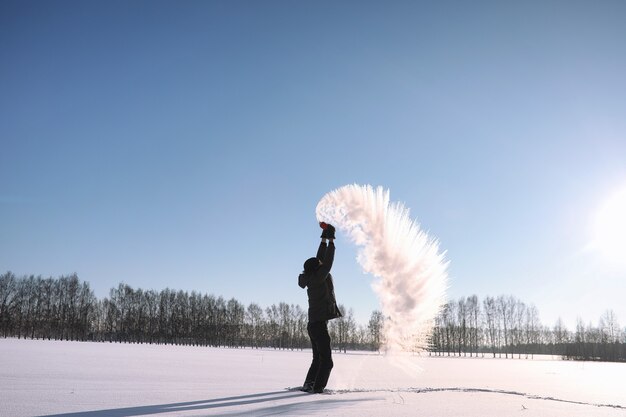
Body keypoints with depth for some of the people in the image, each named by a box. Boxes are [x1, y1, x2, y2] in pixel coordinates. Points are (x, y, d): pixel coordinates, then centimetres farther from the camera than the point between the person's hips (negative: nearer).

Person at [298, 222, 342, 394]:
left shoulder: (313, 278, 9)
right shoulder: (318, 278, -14)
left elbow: (321, 259, 17)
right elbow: (328, 262, -15)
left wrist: (324, 239, 19)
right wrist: (331, 240, -10)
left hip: (314, 324, 10)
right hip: (319, 324, -10)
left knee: (318, 359, 19)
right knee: (326, 361, -6)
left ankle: (308, 385, 22)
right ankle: (317, 388, -7)